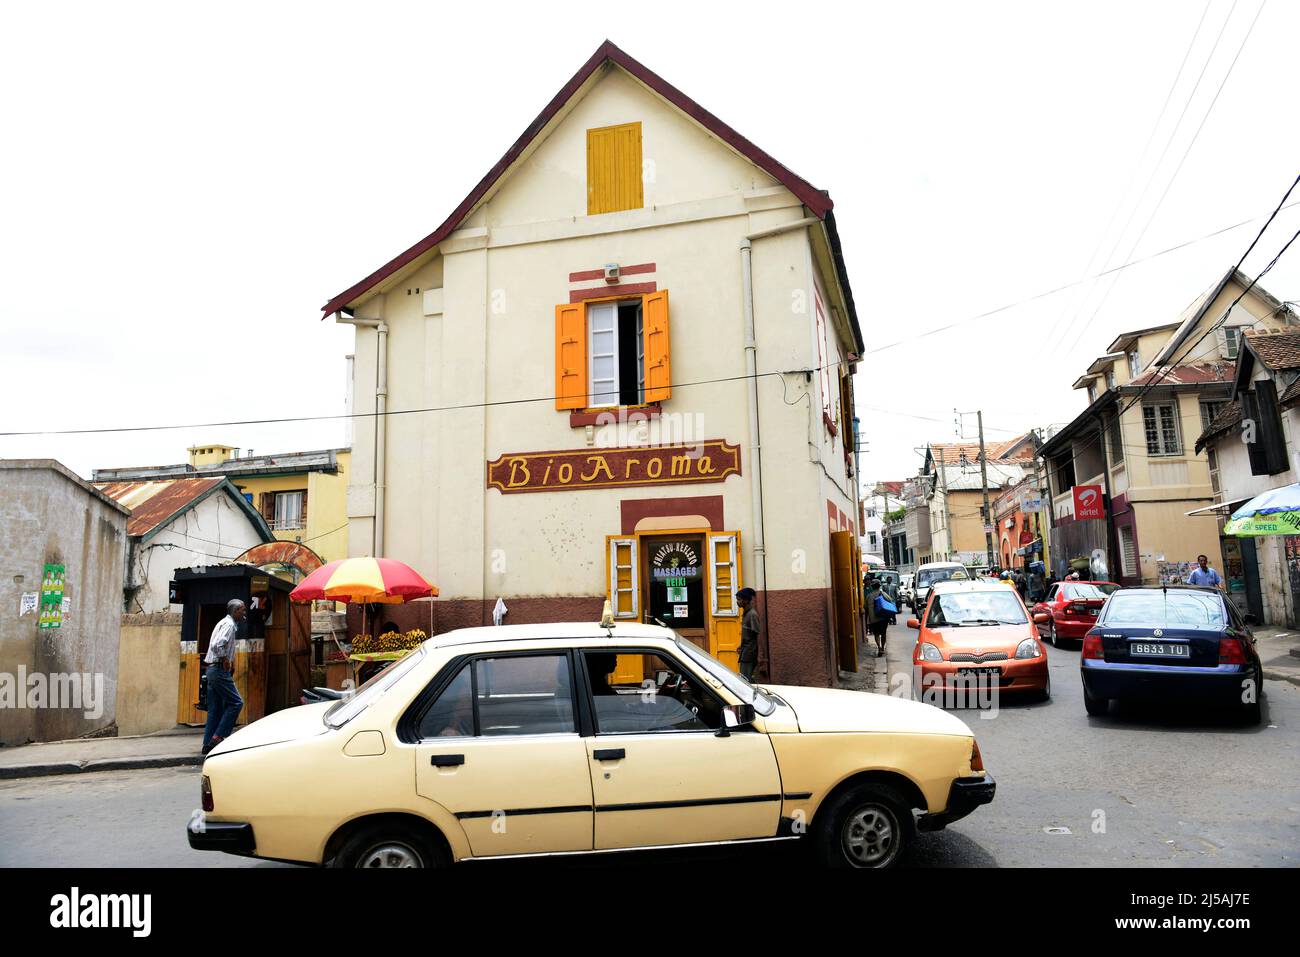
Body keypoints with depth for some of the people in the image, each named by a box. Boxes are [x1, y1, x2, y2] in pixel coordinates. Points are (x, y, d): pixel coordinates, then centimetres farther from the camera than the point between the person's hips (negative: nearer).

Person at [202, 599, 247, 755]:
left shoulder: (227, 623, 19)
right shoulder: (229, 624, -12)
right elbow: (217, 645, -27)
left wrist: (230, 662, 13)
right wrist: (225, 660, -16)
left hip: (213, 670, 10)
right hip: (220, 670, -10)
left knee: (215, 709, 12)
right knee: (235, 703, -8)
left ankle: (208, 744, 14)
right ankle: (218, 737, -9)